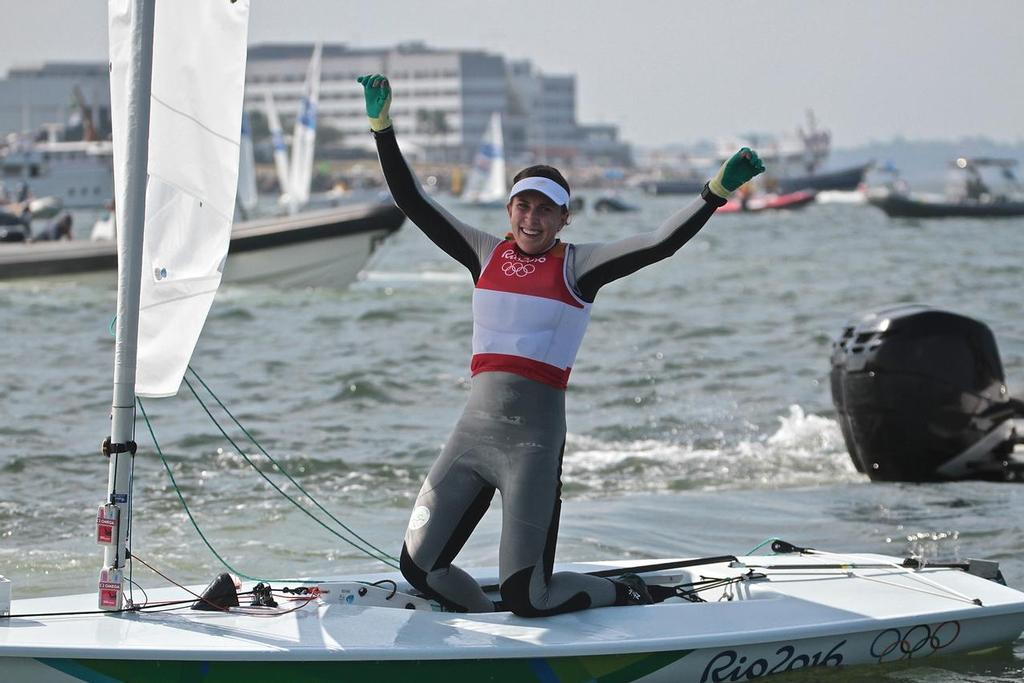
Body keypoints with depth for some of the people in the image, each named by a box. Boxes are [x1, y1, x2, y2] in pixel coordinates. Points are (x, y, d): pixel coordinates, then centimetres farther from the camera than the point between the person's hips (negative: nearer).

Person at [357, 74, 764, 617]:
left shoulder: (577, 266, -1)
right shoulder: (486, 254, 10)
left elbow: (660, 244, -12)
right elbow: (412, 202, 10)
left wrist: (717, 191, -23)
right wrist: (381, 127, 3)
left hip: (534, 440, -4)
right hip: (473, 429, 5)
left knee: (526, 598, -8)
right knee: (418, 568, 0)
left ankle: (625, 594, 19)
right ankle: (491, 616, 27)